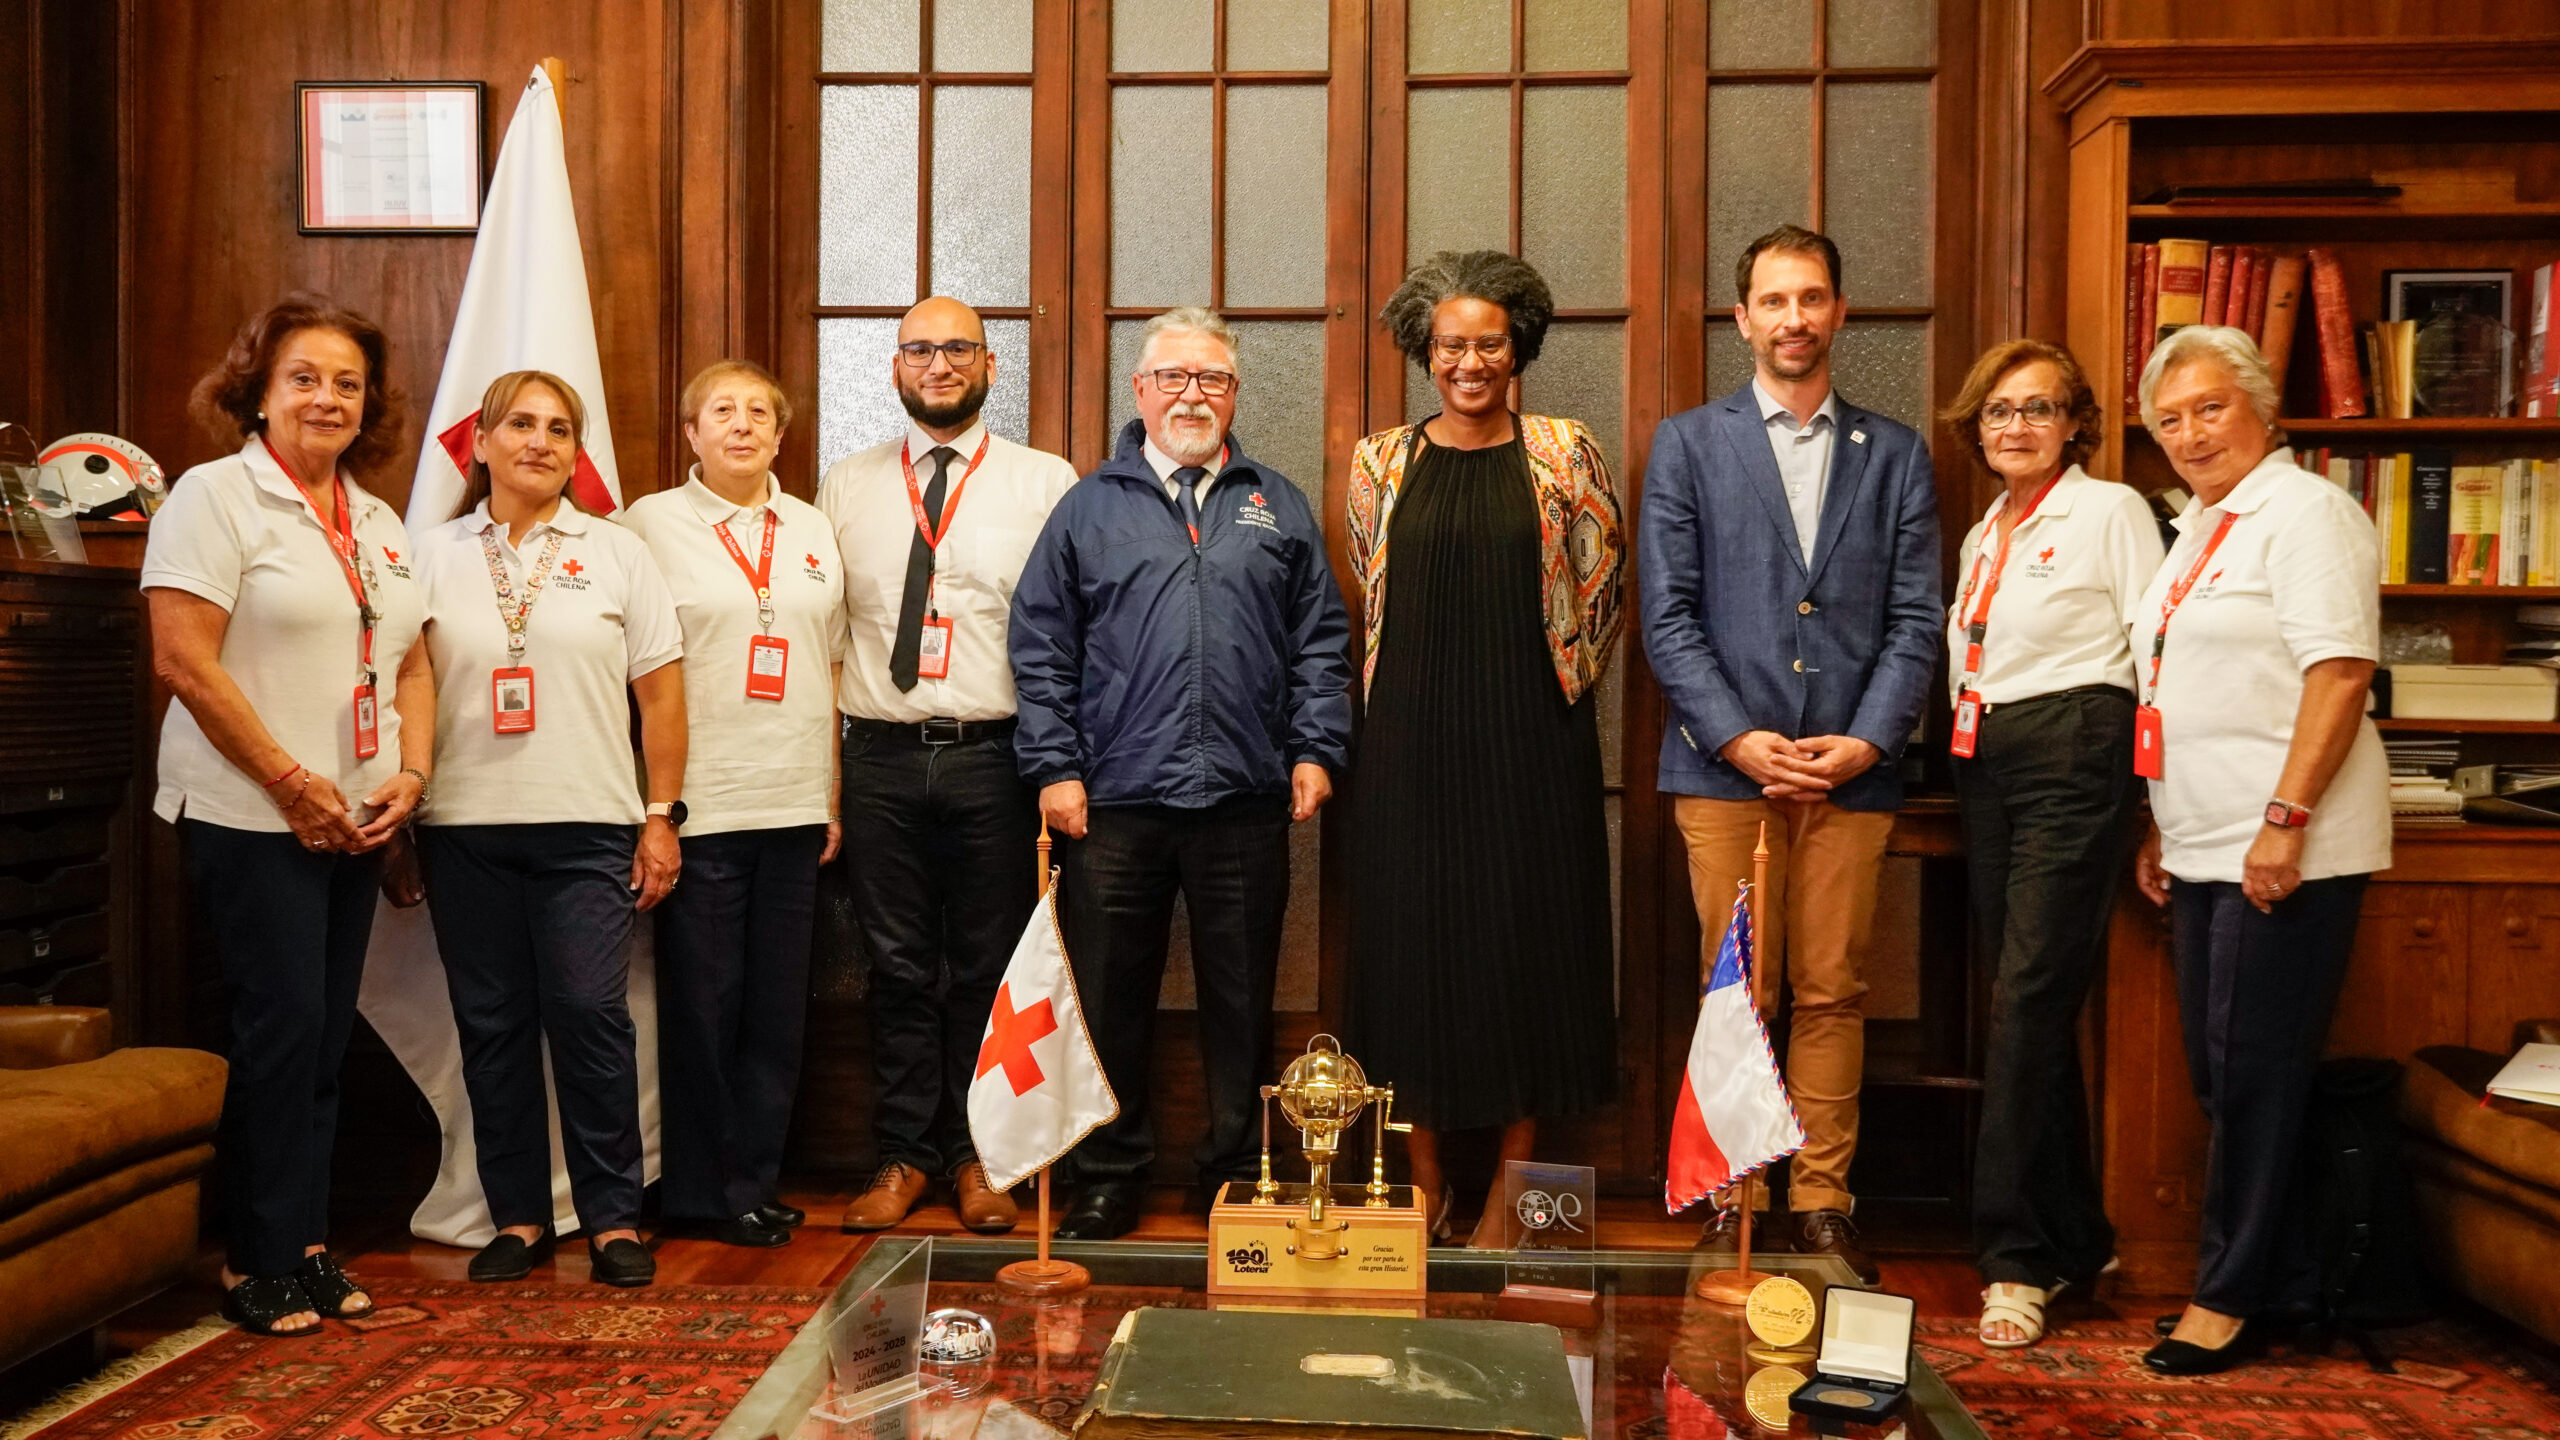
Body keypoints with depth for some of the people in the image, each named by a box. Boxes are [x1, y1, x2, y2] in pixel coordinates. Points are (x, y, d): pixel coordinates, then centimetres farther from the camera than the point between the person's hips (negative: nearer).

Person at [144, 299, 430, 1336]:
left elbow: (411, 666, 16)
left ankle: (306, 1244, 20)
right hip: (251, 818, -6)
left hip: (357, 822, 6)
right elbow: (184, 662, -13)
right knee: (282, 1028, -5)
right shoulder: (215, 495, -5)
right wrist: (293, 784, -14)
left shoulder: (379, 524, 15)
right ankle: (259, 1262, 9)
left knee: (325, 1035, 9)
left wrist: (410, 776, 0)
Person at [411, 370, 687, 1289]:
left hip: (587, 827, -2)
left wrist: (662, 817, 0)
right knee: (491, 1024, 6)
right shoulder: (433, 556, 10)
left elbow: (662, 695, 5)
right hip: (464, 829, 2)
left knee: (592, 1018, -5)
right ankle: (517, 1216, 18)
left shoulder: (617, 554, 7)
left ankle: (613, 1219, 7)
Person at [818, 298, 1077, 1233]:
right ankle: (904, 1155, 22)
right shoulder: (847, 486, 11)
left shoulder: (1045, 484, 3)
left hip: (995, 758, -2)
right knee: (898, 967, 8)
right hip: (879, 760, 2)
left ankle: (978, 1156, 21)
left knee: (989, 969, 6)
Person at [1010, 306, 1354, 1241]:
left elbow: (1322, 640, 11)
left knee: (1242, 998, 9)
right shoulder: (1089, 508, 9)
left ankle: (1239, 1171, 23)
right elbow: (1040, 648, 6)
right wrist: (1054, 767, -2)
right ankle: (1109, 1176, 20)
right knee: (1109, 998, 6)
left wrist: (1315, 749, 1)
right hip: (1115, 801, 0)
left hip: (1248, 802, 1)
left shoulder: (1277, 507, 13)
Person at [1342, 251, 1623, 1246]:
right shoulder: (1381, 462, 7)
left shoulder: (1565, 455, 2)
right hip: (1412, 741, 2)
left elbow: (1604, 590, 8)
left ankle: (1512, 1181, 16)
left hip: (1533, 740, -1)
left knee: (1528, 937, 2)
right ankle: (1422, 1177, 17)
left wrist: (1556, 680, 7)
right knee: (1412, 938, 4)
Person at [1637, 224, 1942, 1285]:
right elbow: (1667, 613, 1)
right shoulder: (1688, 443, 8)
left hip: (1851, 768, 2)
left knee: (1831, 994, 5)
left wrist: (1868, 740, -7)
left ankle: (1821, 1205, 15)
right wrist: (1738, 737, -9)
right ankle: (1732, 1203, 12)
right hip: (1724, 765, -1)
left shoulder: (1894, 453, 13)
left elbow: (1916, 618, 7)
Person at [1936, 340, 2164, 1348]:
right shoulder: (1981, 536, 19)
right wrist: (1967, 755, 14)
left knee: (2030, 998, -12)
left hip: (2073, 757, -7)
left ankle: (2018, 1259, -5)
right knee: (2022, 1000, 8)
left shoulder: (2111, 512, -1)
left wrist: (2163, 804, -10)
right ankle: (2075, 1235, 19)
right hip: (1984, 766, 7)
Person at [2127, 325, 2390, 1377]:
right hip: (2205, 848, 9)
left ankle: (2233, 1297, 9)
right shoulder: (2202, 529, 19)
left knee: (2254, 1073, -2)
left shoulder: (2305, 511, -8)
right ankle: (2282, 1279, 24)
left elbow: (2340, 670, -18)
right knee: (2220, 1075, 12)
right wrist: (2161, 830, 19)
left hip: (2284, 849, -9)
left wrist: (2285, 818, -23)